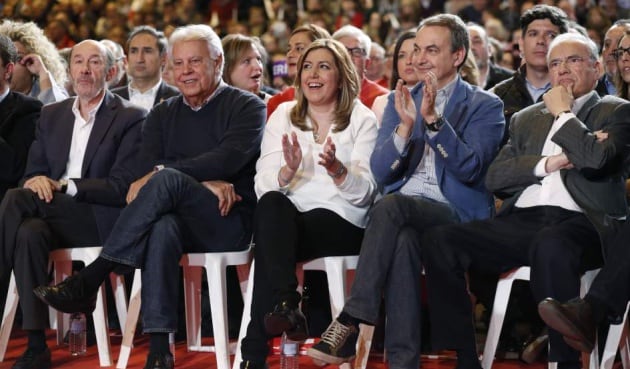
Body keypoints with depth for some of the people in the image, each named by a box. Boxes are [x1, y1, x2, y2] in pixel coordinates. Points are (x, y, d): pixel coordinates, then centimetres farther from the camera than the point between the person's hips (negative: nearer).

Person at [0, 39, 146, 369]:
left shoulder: (130, 118, 1)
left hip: (101, 219, -5)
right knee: (29, 233, -33)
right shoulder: (51, 115, 20)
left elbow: (122, 187, -8)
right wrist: (36, 181, -11)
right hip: (53, 216, 5)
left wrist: (64, 186, -17)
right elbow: (32, 172, 16)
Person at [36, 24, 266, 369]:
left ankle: (88, 281, -35)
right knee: (162, 229, -37)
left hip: (229, 223, -3)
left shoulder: (247, 107, 7)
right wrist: (205, 184, -12)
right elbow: (147, 170, 4)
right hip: (179, 221, 3)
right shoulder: (162, 115, 21)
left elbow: (228, 159, -11)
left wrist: (163, 172, -19)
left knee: (167, 179, -33)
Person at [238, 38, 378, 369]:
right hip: (286, 219, 2)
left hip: (342, 224, -2)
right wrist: (288, 171, -19)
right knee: (271, 204, -34)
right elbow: (263, 185, 4)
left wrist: (337, 170, -25)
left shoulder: (362, 120, 7)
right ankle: (286, 305, -44)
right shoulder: (283, 115, 16)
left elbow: (364, 193, -4)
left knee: (270, 242, -32)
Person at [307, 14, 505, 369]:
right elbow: (381, 173, 8)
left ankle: (351, 322, -36)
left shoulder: (486, 106, 8)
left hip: (455, 213, -3)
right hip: (402, 217, 3)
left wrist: (433, 119, -20)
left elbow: (470, 169, -9)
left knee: (390, 205, -35)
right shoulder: (400, 101, 20)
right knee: (403, 240, -35)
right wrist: (406, 126, -10)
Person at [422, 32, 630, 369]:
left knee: (550, 245, -41)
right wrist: (547, 164, -1)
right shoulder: (526, 119, 26)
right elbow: (494, 178, 14)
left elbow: (595, 159, -10)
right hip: (521, 221, 5)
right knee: (440, 241, -18)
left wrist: (563, 113, 4)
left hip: (580, 222, -5)